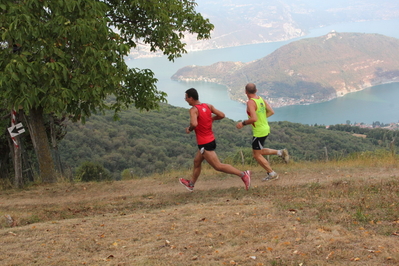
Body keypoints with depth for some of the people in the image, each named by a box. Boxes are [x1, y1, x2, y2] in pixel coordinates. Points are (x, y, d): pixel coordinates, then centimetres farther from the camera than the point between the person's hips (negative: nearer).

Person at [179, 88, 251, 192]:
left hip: (205, 144, -9)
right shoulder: (208, 106, 4)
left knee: (218, 166, -5)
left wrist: (189, 129, -14)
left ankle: (243, 174, -9)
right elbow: (222, 115, 0)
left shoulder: (193, 110, -18)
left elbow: (194, 124, -35)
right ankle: (191, 184, 38)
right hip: (211, 139, 9)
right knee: (196, 162, 23)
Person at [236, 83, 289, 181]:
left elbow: (254, 119, -30)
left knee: (257, 155, 6)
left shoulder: (250, 102, -21)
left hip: (259, 132, -9)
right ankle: (280, 152, 14)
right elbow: (271, 112, 8)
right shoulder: (261, 99, 4)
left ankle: (272, 174, 10)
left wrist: (243, 123, -16)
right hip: (265, 128, 9)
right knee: (259, 151, 24)